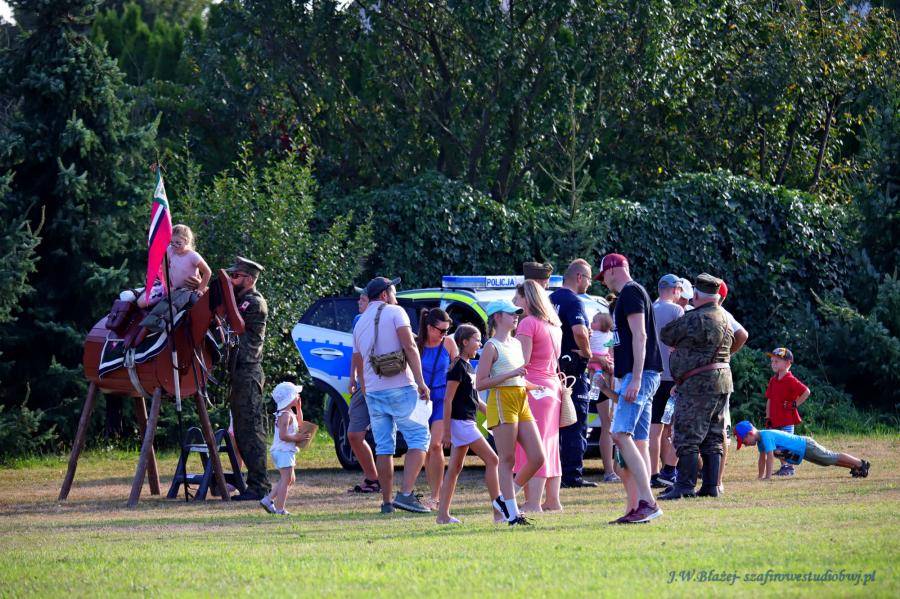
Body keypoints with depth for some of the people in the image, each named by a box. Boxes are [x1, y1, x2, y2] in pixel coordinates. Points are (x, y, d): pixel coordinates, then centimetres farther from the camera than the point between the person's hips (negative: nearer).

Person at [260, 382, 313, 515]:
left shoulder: (290, 414, 14)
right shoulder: (285, 415, -18)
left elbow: (299, 423, 31)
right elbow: (283, 436, -25)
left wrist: (299, 408, 20)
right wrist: (298, 438, -18)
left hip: (286, 451, 10)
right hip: (284, 451, -10)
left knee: (290, 479, 17)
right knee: (287, 479, -8)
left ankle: (268, 500, 18)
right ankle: (279, 508, -8)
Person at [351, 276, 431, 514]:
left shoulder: (360, 324, 18)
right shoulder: (394, 312, 0)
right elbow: (409, 347, -12)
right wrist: (420, 382, -16)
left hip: (373, 391, 6)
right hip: (400, 388, -6)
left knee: (383, 448, 9)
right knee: (418, 440, -4)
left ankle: (387, 502, 8)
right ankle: (406, 494, -18)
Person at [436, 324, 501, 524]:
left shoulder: (468, 366, 15)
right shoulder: (458, 367, -14)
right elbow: (448, 399, -16)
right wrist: (446, 430, -17)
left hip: (467, 422, 10)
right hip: (460, 422, -10)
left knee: (455, 467, 9)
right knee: (492, 460, -9)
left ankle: (443, 515, 9)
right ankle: (498, 512, -9)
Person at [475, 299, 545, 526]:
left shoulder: (516, 343, 18)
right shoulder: (492, 347, -6)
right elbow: (480, 383, -13)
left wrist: (539, 386, 15)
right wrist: (511, 374, -19)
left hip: (521, 401, 8)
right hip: (502, 401, -8)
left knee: (537, 457, 2)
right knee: (507, 460, -4)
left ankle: (505, 499, 15)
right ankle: (512, 514, -2)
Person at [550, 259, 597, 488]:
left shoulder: (551, 299, 14)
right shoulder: (573, 301, -14)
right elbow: (579, 332, -29)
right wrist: (587, 352, -12)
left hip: (553, 370, 8)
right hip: (572, 368, -8)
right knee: (576, 425, -5)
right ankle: (573, 475, -7)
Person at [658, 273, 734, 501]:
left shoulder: (695, 319, -14)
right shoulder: (724, 318, 13)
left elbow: (666, 335, -3)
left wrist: (678, 345, 20)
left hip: (698, 385, -9)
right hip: (723, 381, 9)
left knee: (687, 438, -7)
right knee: (712, 438, 11)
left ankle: (685, 486, -10)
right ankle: (711, 486, 12)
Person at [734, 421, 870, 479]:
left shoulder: (766, 436, -28)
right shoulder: (760, 440, 2)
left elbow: (770, 457, -32)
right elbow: (762, 457, 13)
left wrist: (767, 477, -31)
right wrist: (760, 476, 13)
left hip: (806, 447, -9)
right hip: (802, 447, 9)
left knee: (833, 458, 3)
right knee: (832, 459, 21)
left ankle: (861, 464, 16)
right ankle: (856, 466, 34)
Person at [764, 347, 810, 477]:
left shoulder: (790, 380, -12)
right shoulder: (773, 380, 11)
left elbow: (806, 392, -18)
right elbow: (769, 400, 15)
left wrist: (795, 404, -15)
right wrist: (768, 417, 9)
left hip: (787, 419, -7)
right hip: (775, 420, 7)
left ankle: (790, 467, 1)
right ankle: (783, 466, 19)